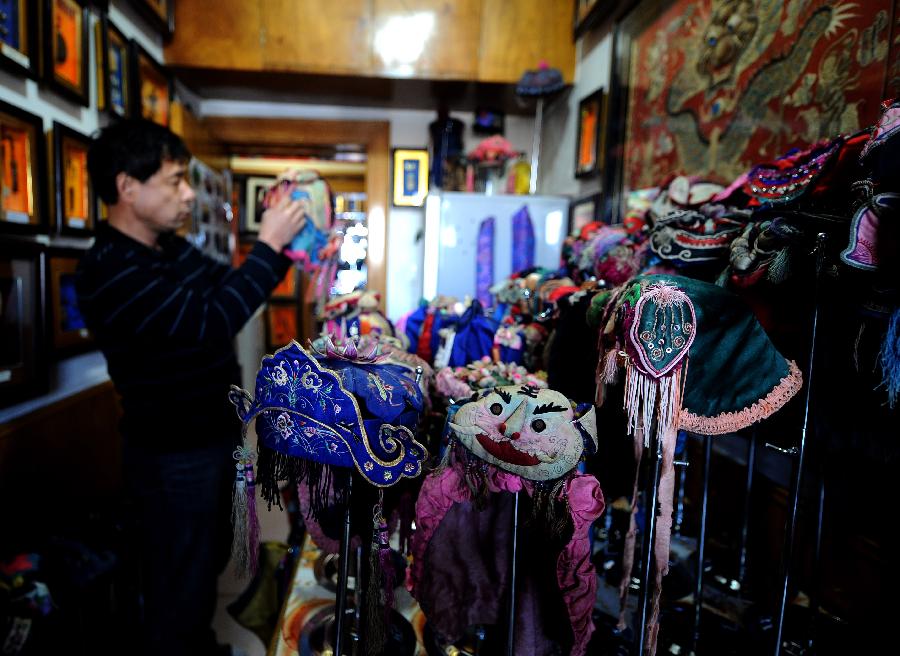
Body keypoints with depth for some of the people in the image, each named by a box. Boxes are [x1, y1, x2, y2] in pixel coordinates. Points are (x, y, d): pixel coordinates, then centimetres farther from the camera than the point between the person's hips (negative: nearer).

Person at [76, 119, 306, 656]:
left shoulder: (170, 247, 4)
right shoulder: (110, 271, -24)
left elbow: (229, 289, 14)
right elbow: (209, 322, -34)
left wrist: (281, 242, -1)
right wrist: (269, 244, -28)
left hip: (216, 435, 9)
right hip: (174, 455, -9)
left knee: (209, 561, 27)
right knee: (180, 586, 10)